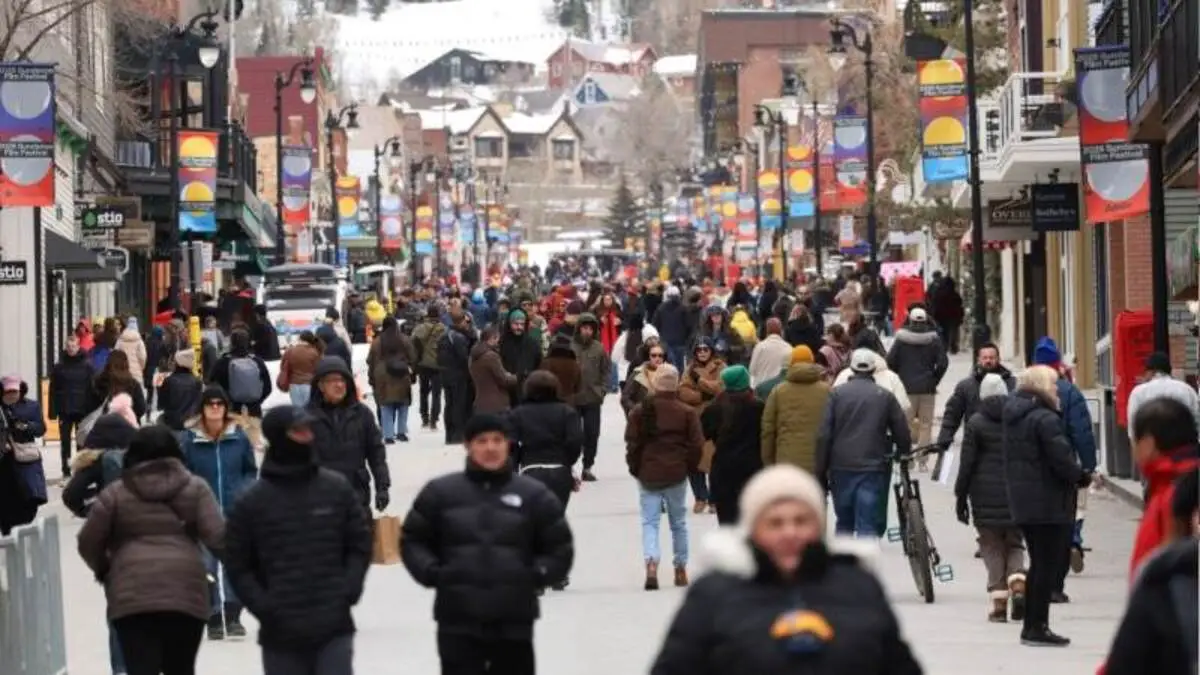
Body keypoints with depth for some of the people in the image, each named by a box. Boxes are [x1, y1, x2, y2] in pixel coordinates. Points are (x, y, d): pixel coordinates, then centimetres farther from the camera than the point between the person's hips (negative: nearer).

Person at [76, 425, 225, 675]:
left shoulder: (116, 492, 9)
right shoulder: (194, 487, 10)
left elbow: (88, 542, 8)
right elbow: (217, 536, -1)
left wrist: (103, 570, 27)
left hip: (132, 594, -1)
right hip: (185, 591, 2)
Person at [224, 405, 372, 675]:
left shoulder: (337, 489, 3)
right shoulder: (252, 501, -3)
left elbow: (360, 544, 9)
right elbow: (238, 564, 1)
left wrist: (348, 590, -6)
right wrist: (264, 607, -11)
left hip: (334, 626, 1)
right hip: (280, 632, 0)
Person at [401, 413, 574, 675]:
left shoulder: (534, 495, 4)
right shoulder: (440, 492, 3)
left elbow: (559, 549, 10)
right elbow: (413, 541, 10)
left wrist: (537, 575, -5)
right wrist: (431, 572, -5)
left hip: (514, 622, 1)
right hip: (458, 619, -1)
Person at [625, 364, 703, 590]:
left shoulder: (639, 411, -4)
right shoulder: (687, 413, -4)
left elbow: (632, 444, -2)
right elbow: (696, 445, -4)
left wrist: (635, 468, 10)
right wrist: (689, 467, 11)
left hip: (648, 474, 0)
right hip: (676, 474, 0)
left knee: (649, 521, 1)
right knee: (678, 522, 14)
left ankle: (651, 564, -21)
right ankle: (680, 569, 19)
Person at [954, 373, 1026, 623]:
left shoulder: (976, 423, -3)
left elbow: (967, 462, -4)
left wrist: (961, 497, 3)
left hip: (986, 494, -2)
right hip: (1017, 492, 2)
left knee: (992, 547, 3)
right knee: (1014, 543, 14)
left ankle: (998, 603, -4)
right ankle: (1018, 584, -11)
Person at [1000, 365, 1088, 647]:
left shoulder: (1013, 416, 11)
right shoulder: (1045, 419, -17)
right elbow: (1062, 459, -22)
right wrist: (1082, 477, -3)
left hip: (1021, 500, 9)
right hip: (1048, 504, -9)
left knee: (1039, 564, 17)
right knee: (1049, 564, -2)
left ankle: (1031, 626, 20)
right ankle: (1037, 627, -1)